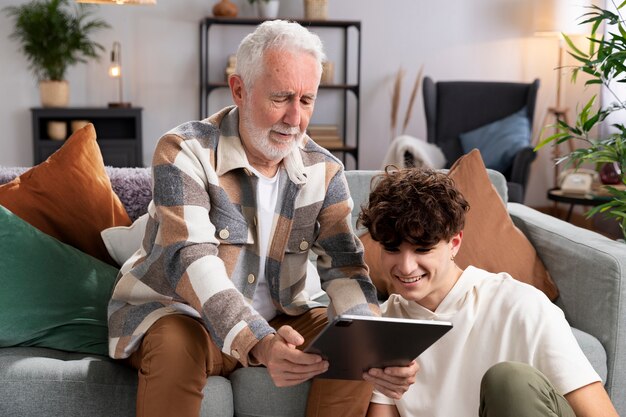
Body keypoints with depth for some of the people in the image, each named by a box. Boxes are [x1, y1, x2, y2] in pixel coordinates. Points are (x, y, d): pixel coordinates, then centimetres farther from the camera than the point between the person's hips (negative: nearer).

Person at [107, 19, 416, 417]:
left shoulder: (324, 171, -4)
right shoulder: (184, 152, -19)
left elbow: (344, 267, -10)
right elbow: (190, 260, -30)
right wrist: (259, 344, -47)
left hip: (275, 321, 5)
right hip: (174, 312, -4)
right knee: (176, 346, -36)